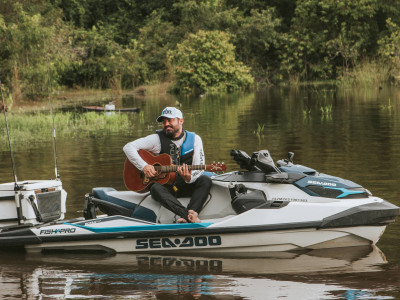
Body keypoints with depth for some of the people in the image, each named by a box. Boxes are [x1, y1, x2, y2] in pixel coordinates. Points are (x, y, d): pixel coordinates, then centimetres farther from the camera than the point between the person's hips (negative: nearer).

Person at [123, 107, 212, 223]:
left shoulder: (194, 139, 5)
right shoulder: (158, 139, 1)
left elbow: (199, 169, -3)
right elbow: (128, 147, -3)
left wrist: (189, 178, -27)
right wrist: (143, 166, -18)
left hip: (186, 186, 1)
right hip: (165, 185, -1)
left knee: (205, 180, -27)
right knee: (155, 188, -36)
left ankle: (191, 213, -47)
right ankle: (188, 215, -53)